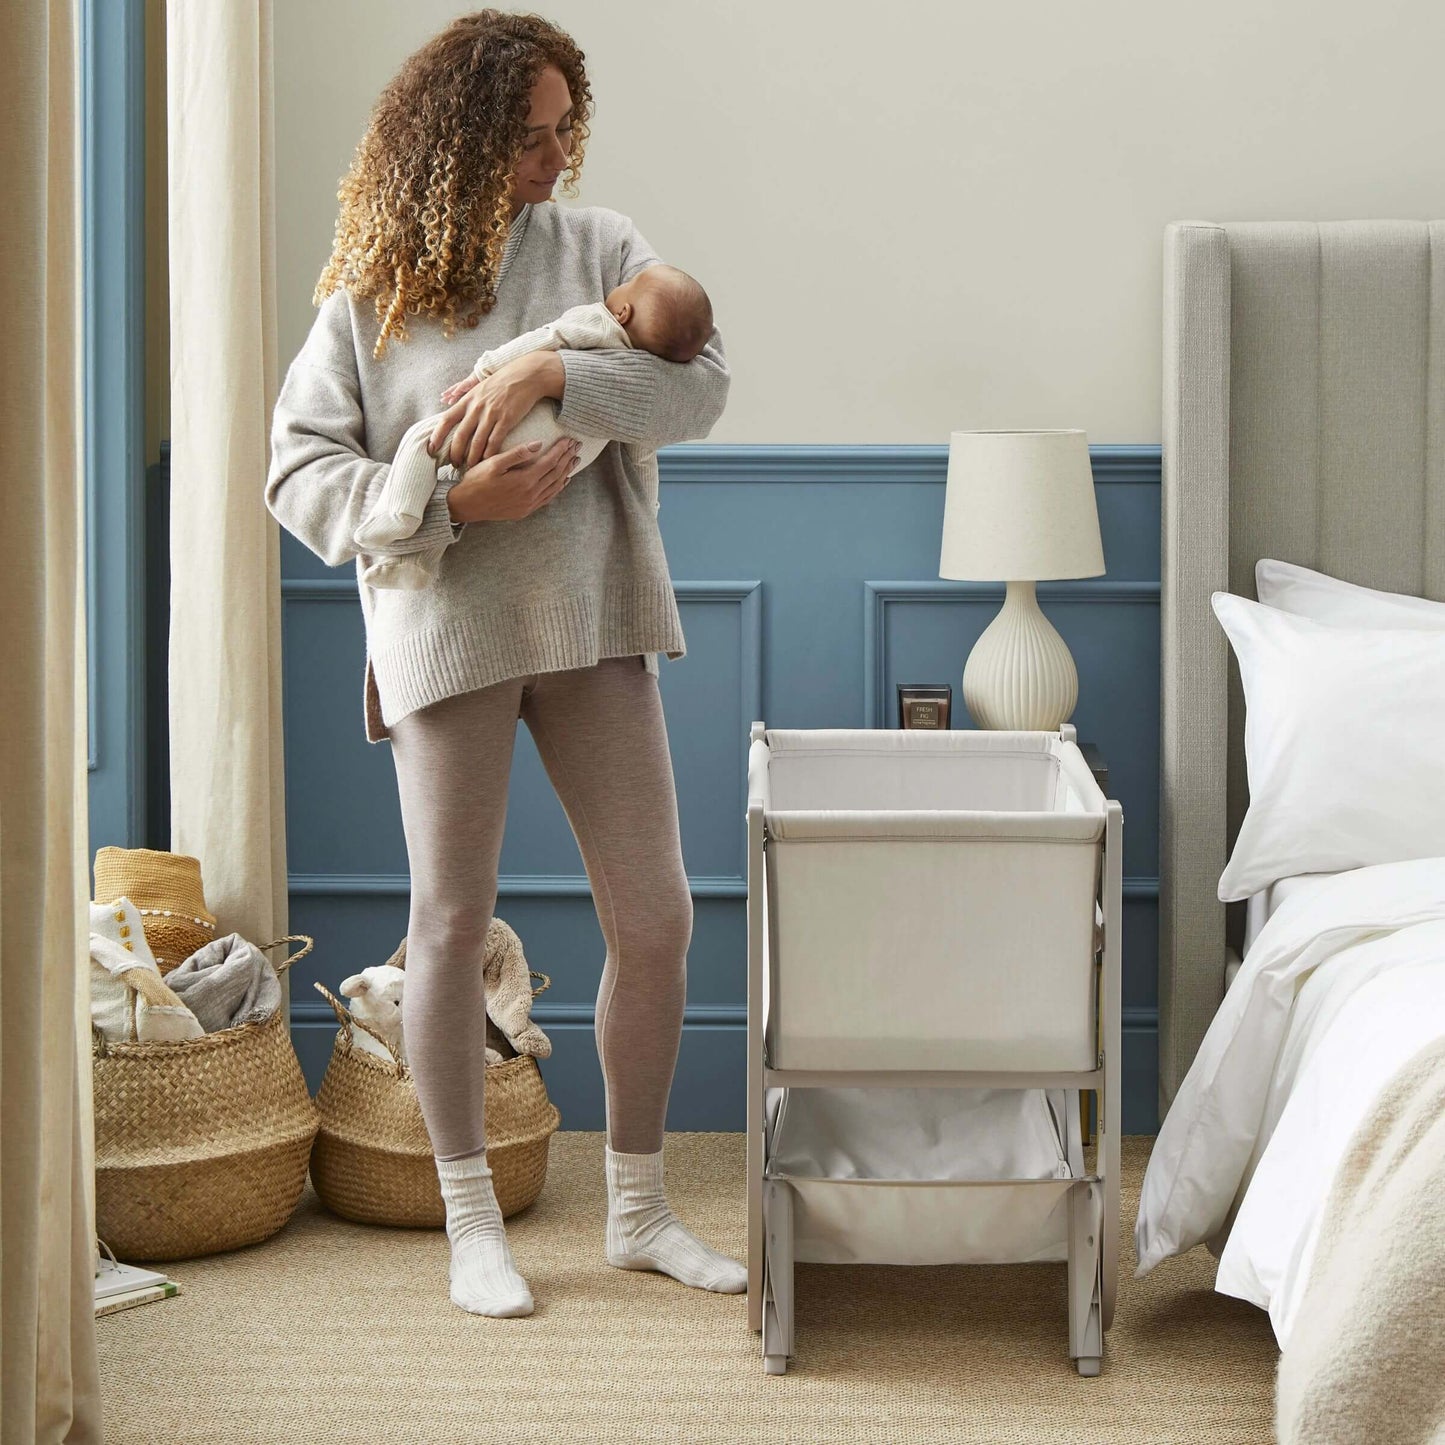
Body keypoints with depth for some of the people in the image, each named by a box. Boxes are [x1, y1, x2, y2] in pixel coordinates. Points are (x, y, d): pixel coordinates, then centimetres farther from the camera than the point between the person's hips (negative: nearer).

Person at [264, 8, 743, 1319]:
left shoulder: (598, 249, 4)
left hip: (593, 620, 3)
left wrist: (553, 374, -23)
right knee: (452, 919, 4)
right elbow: (300, 467, -5)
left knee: (656, 915, 4)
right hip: (447, 632, -2)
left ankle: (639, 1208, 20)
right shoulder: (373, 292, -1)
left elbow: (701, 381, -8)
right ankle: (472, 1221, 19)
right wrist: (451, 501, -19)